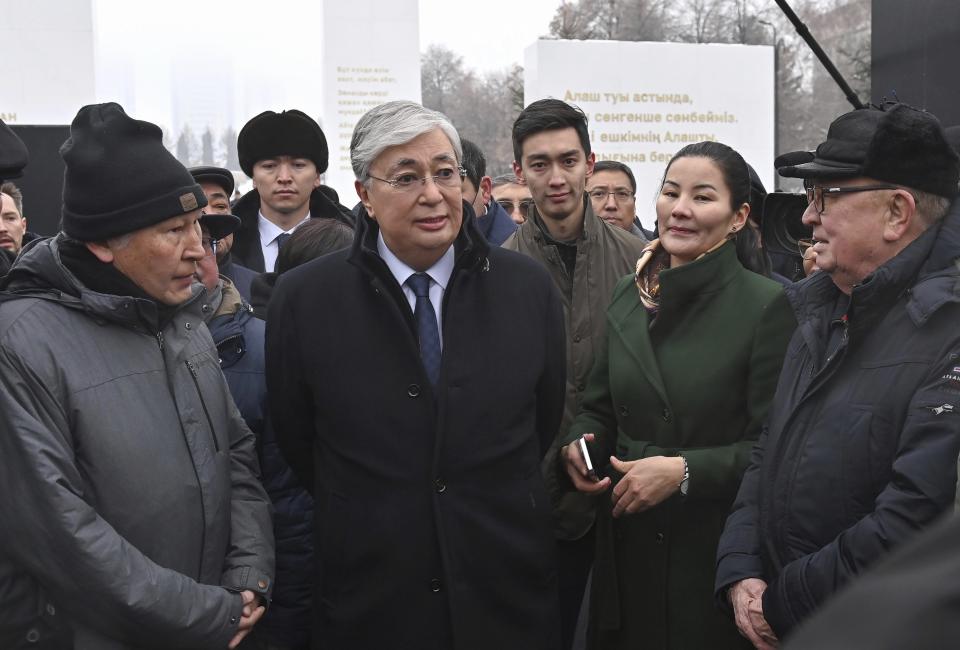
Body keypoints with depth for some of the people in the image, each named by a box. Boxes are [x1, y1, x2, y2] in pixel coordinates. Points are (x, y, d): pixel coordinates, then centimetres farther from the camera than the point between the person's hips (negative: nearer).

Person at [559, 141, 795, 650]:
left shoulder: (765, 305, -11)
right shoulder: (629, 296, 5)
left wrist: (685, 470, -21)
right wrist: (578, 444, -7)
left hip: (714, 547, -5)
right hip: (625, 543, 5)